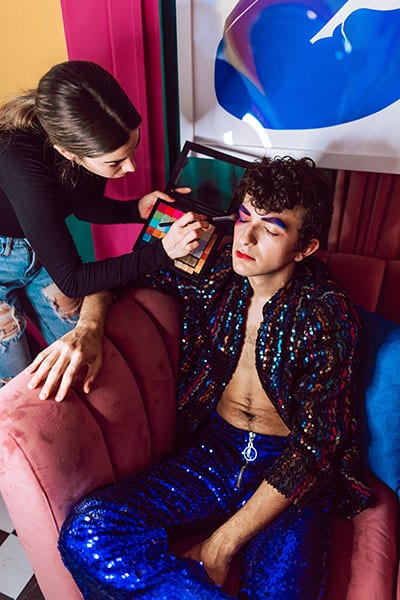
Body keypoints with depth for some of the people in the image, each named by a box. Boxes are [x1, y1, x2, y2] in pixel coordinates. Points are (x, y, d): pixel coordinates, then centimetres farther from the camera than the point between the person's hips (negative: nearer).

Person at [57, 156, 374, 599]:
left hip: (291, 472, -3)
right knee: (87, 532, -20)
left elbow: (316, 442, -15)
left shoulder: (327, 315, -13)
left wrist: (221, 545, -17)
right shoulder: (215, 273, -2)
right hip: (213, 452, 4)